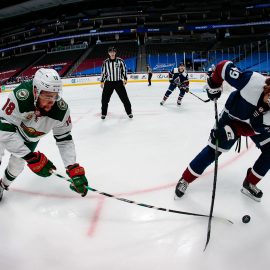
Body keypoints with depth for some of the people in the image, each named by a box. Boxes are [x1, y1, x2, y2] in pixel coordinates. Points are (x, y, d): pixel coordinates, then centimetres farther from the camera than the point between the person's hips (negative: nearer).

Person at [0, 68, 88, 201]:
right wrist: (31, 158, -41)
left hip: (31, 138, 3)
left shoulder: (61, 109, -31)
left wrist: (74, 168, -30)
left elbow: (64, 139, -22)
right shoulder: (20, 97, -44)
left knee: (17, 164, 7)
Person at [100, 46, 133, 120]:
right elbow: (103, 72, 9)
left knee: (124, 97, 0)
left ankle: (129, 112, 14)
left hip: (119, 82, -1)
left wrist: (125, 79, -5)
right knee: (105, 98, -1)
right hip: (108, 83, 1)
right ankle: (103, 113, 16)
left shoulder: (120, 61, -2)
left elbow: (124, 70, 4)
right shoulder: (105, 62, 1)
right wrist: (102, 81, 6)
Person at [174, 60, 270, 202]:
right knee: (214, 149, -8)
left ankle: (249, 184, 19)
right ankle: (185, 179, 6)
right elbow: (224, 66, -31)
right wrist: (214, 85, -21)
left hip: (255, 122, 4)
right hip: (232, 115, -3)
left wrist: (236, 131, -31)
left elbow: (256, 128, -22)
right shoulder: (253, 81, -42)